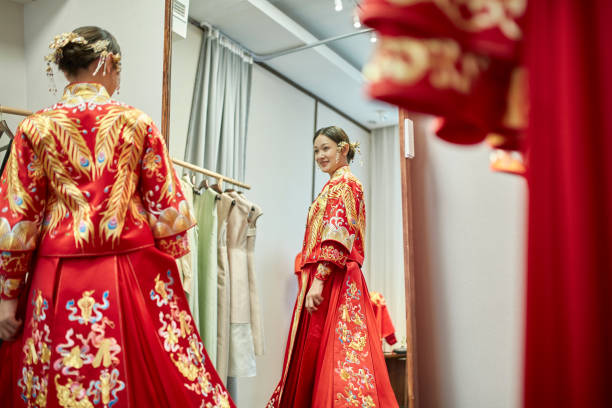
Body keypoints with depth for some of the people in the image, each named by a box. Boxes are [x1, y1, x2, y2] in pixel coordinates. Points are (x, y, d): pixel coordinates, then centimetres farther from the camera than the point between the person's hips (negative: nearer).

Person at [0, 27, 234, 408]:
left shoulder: (35, 128, 1)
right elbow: (166, 208, 0)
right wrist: (171, 274, 9)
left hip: (60, 281, 1)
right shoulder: (138, 123, 0)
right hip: (135, 272, 0)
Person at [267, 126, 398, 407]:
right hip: (329, 282, 10)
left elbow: (337, 237, -17)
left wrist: (318, 280, -24)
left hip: (333, 279, -10)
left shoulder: (342, 183, -5)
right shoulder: (336, 185, 24)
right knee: (315, 354, 8)